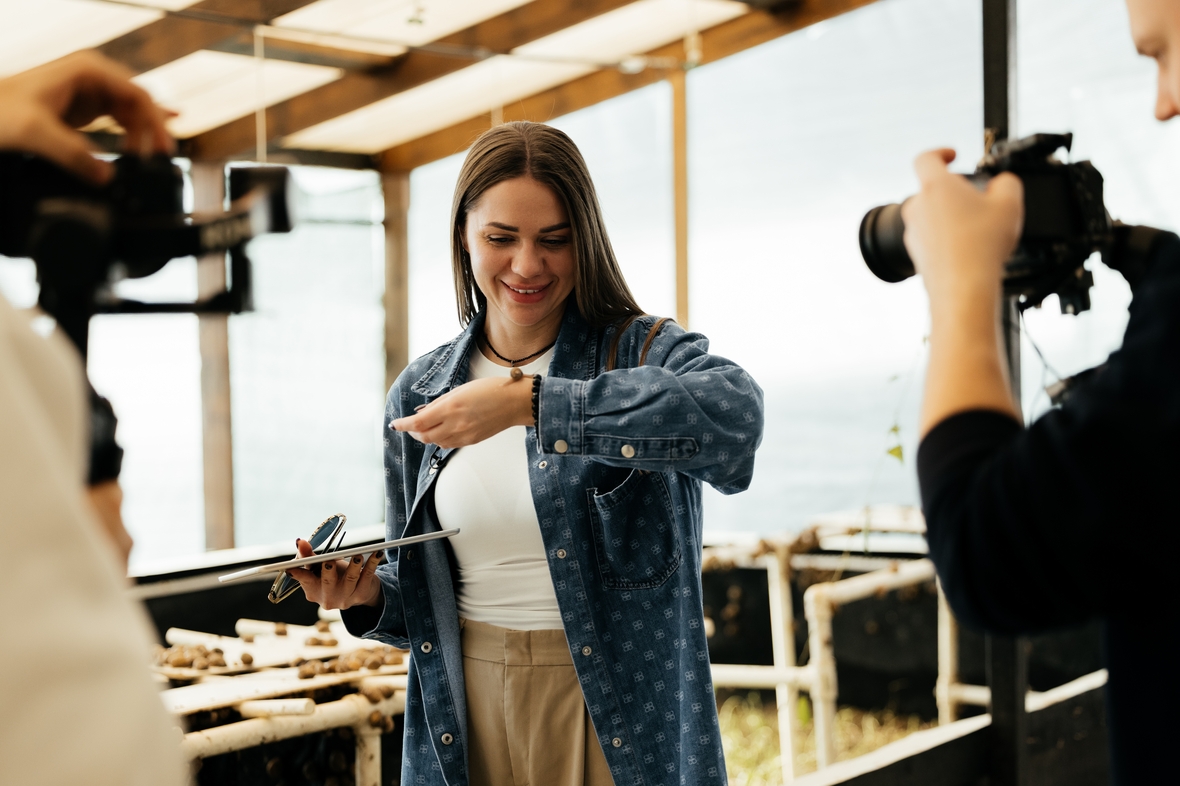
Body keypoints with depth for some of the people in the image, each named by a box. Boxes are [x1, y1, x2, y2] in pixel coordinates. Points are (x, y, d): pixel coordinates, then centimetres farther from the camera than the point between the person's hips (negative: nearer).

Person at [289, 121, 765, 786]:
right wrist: (369, 596, -10)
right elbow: (420, 594, 13)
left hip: (619, 722, -3)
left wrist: (529, 401, -33)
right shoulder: (421, 394, 4)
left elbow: (735, 412, -33)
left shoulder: (644, 350, -8)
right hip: (468, 724, 3)